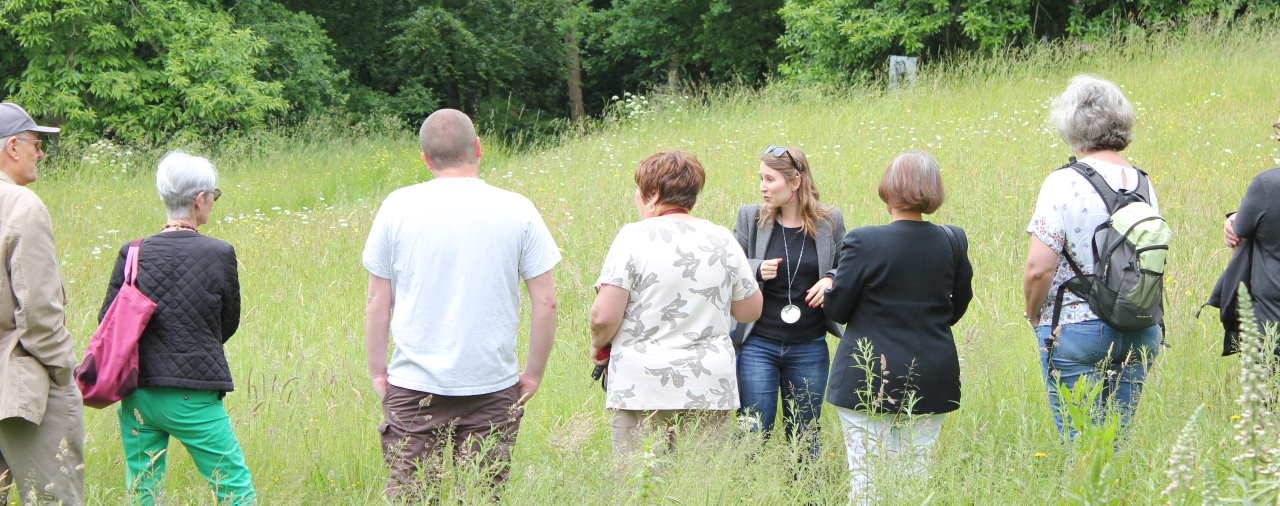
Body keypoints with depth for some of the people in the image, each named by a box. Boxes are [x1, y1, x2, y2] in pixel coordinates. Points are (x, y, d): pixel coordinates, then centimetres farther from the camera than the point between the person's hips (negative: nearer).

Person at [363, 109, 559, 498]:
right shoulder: (517, 210, -1)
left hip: (413, 383, 0)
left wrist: (377, 372, 11)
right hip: (492, 388, 0)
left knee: (408, 496, 3)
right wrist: (533, 374, 9)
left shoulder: (398, 207, 0)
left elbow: (378, 301, 3)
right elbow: (546, 302, -1)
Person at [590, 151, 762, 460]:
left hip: (642, 389, -4)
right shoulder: (720, 239, 6)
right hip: (711, 388, 4)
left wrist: (598, 345, 9)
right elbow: (750, 311, 12)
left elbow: (604, 316, -11)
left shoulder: (634, 237, -7)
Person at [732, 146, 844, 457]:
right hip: (757, 344, -1)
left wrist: (830, 280, -9)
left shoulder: (829, 221, 1)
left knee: (804, 437, 10)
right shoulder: (750, 217, 0)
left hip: (809, 347, 1)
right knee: (754, 431, -3)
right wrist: (756, 269, -15)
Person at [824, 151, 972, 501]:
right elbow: (957, 307, 10)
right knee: (918, 475, 12)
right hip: (932, 379, 4)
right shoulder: (953, 242, -2)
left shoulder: (864, 242, -14)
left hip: (868, 380, -4)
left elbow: (836, 309, -7)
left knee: (866, 481, 2)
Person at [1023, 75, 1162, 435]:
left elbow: (1039, 268, -17)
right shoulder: (1144, 184, 5)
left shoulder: (1064, 184, -13)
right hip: (1141, 333, 5)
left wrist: (1033, 315, 0)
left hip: (1075, 329, -5)